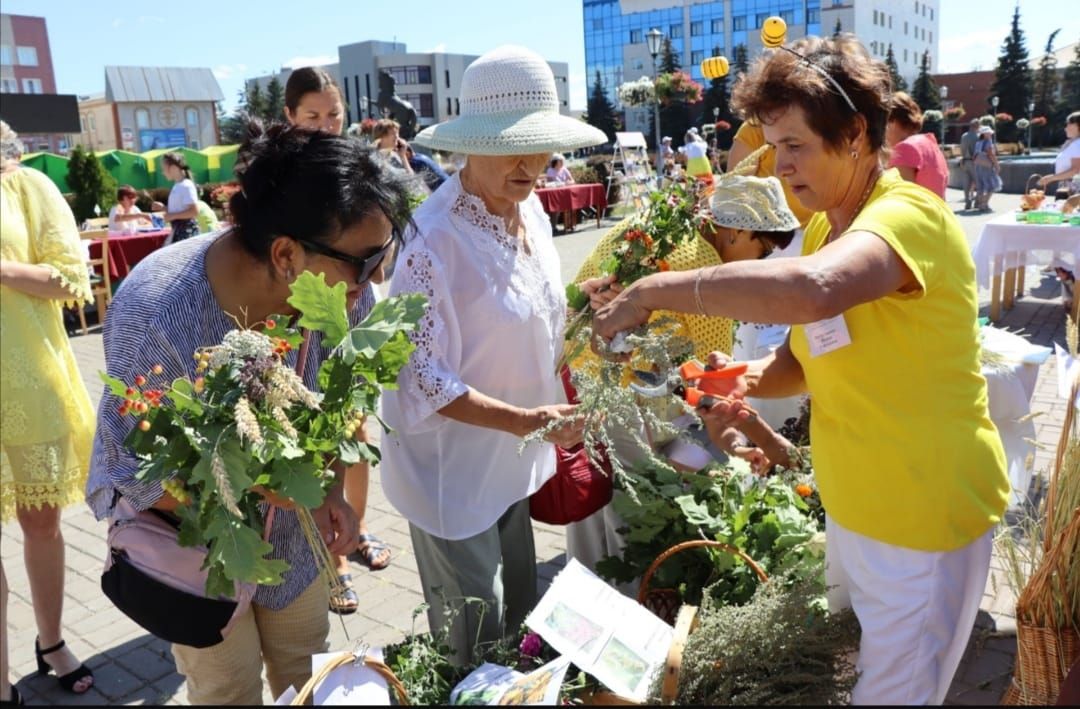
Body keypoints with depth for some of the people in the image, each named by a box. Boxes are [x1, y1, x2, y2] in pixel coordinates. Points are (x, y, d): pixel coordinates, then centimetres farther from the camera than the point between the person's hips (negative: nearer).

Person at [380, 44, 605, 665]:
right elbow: (420, 378, -24)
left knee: (521, 611, 25)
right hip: (454, 471, -7)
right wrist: (524, 421, -29)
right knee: (473, 649, 11)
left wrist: (549, 426, 9)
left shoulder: (530, 208, -1)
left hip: (511, 461, 8)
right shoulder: (435, 237, -25)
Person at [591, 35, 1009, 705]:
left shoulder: (908, 215, -24)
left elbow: (810, 291, -46)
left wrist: (657, 289, -36)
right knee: (843, 650, 24)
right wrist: (753, 379, -11)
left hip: (923, 517, -8)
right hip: (849, 501, 8)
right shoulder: (824, 227, 5)